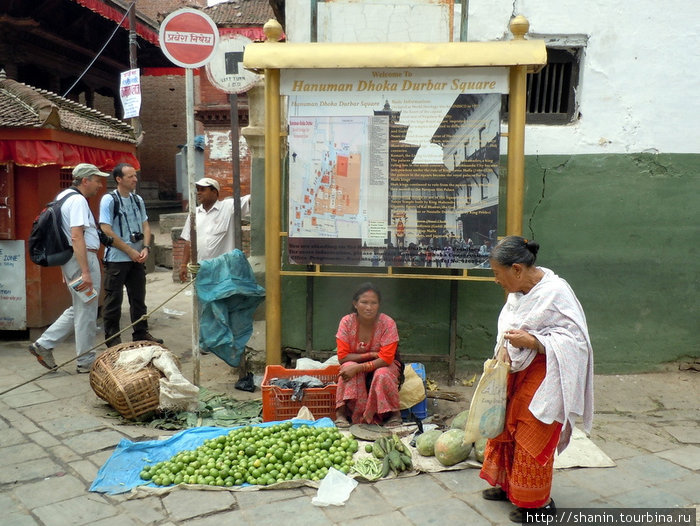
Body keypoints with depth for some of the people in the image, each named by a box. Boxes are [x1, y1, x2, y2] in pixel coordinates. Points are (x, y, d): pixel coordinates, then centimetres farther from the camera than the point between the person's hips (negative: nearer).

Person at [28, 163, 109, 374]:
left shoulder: (63, 196, 16)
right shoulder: (78, 200, -15)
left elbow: (67, 235, 20)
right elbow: (77, 237, -24)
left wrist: (65, 268, 24)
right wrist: (85, 272, -27)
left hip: (68, 259, 10)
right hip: (83, 259, -10)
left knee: (78, 309, 20)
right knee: (86, 311, 1)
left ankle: (44, 344, 19)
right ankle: (86, 361, 11)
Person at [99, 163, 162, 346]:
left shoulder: (138, 200, 9)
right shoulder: (109, 200, -9)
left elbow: (145, 226, 12)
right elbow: (106, 231, -15)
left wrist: (146, 248, -5)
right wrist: (130, 251, -14)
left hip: (137, 259, 6)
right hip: (116, 260, -6)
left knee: (138, 298, 14)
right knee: (113, 301, 2)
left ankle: (141, 333, 25)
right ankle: (112, 339, 13)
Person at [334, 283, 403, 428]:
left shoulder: (387, 323, -22)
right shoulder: (347, 322, -17)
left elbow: (386, 359, -25)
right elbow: (342, 357, -18)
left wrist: (358, 368, -35)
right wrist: (370, 355, -25)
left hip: (384, 366, -1)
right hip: (356, 367, 1)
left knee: (382, 375, -34)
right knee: (349, 367, -31)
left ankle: (394, 413, -9)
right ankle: (341, 413, -21)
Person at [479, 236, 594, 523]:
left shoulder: (556, 292, -23)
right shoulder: (519, 289, 1)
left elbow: (574, 341, -22)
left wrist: (531, 342, -29)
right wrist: (505, 346, -7)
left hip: (543, 380, -8)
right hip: (518, 373, 8)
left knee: (532, 439, 4)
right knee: (504, 427, 17)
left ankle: (537, 502, 24)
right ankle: (508, 485, 37)